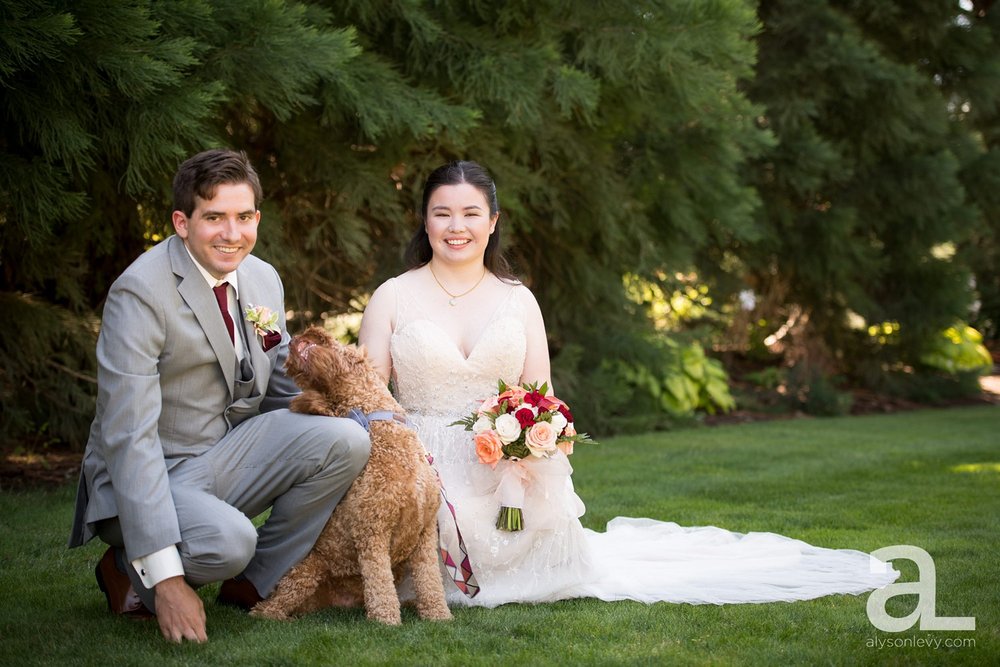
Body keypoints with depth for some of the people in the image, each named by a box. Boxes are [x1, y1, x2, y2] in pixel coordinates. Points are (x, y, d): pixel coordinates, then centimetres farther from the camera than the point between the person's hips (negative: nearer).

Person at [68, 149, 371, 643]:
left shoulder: (264, 279, 4)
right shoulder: (140, 292, -20)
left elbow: (284, 389, 16)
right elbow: (129, 436, -26)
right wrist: (165, 576, -32)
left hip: (231, 455, 7)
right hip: (151, 476, -7)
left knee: (347, 440, -16)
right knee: (227, 541, -36)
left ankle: (251, 586, 0)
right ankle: (129, 568, -1)